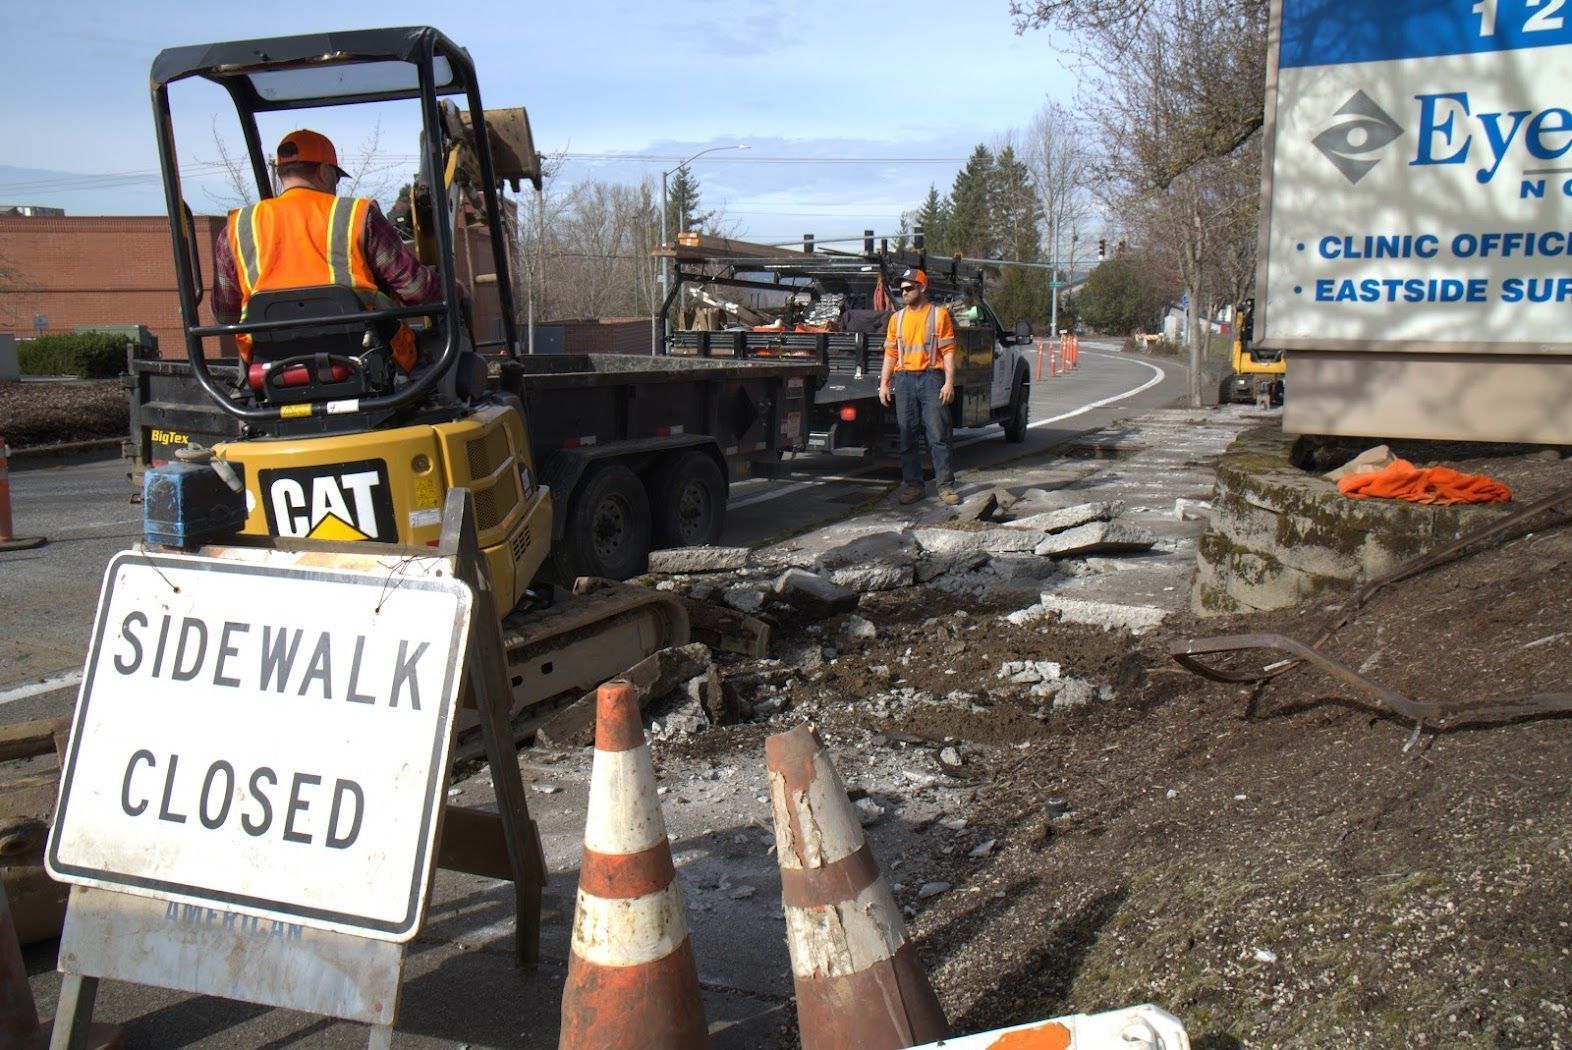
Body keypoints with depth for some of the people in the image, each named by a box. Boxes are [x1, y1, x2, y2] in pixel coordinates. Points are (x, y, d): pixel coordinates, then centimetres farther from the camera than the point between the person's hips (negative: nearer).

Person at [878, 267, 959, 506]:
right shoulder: (897, 318, 15)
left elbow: (948, 351, -1)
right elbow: (890, 353, 15)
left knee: (938, 434, -5)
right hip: (904, 379, 4)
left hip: (931, 378, -4)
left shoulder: (939, 314, 3)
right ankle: (912, 484, 11)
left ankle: (946, 485, -2)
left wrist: (949, 382, -10)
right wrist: (884, 383, 7)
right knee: (907, 435, 5)